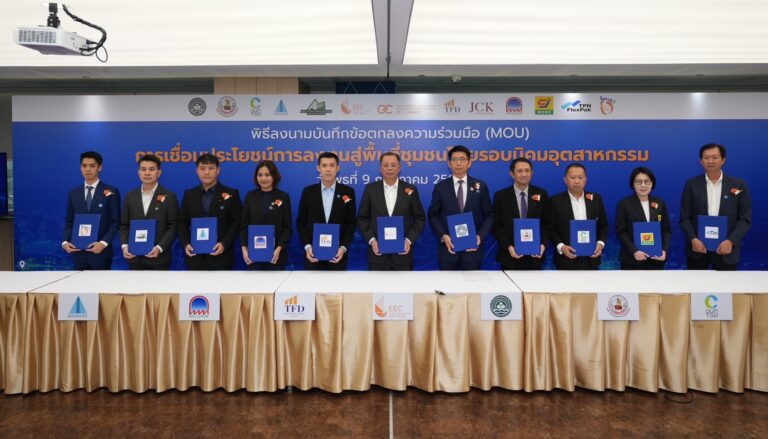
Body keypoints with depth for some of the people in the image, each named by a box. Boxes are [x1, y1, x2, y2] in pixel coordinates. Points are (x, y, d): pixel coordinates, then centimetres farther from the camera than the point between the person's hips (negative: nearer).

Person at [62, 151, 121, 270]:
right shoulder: (73, 193, 11)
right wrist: (65, 241, -5)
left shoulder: (111, 192, -2)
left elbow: (115, 222, -4)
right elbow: (69, 222, 12)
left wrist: (104, 243, -17)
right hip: (78, 251, 4)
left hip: (101, 251, -3)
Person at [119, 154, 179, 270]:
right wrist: (125, 245, -6)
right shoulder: (130, 196, 10)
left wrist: (160, 247, -18)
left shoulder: (169, 197, -2)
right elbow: (124, 225, 11)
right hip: (135, 257, 3)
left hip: (159, 257, -3)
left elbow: (173, 227, -5)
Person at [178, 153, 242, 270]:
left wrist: (224, 244, -16)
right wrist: (185, 244, -5)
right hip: (195, 257, 3)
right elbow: (182, 223, 11)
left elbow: (237, 223, -3)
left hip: (221, 257, -3)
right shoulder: (189, 194, 12)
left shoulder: (231, 194, 2)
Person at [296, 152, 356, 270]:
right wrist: (307, 246, -8)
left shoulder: (348, 192, 0)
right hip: (313, 251, 1)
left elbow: (351, 223, 1)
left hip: (337, 252, 0)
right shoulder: (308, 192, 2)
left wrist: (343, 247, -10)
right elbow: (301, 222, 5)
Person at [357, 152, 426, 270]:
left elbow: (420, 218, 5)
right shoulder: (370, 189, 3)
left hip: (403, 251, 0)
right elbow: (362, 218, 5)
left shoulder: (411, 189, 3)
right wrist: (371, 240, -8)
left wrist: (409, 239, -8)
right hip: (378, 251, 0)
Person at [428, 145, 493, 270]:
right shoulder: (440, 187, 3)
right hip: (448, 246, 0)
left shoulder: (481, 186, 4)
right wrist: (443, 236, -11)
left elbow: (488, 215, 5)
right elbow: (433, 215, 4)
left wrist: (480, 236, -10)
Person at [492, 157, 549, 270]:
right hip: (510, 255, -1)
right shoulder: (501, 196, -2)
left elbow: (546, 223, 5)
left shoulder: (541, 194, 3)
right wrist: (508, 246, -14)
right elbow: (496, 227, -2)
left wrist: (543, 244, -10)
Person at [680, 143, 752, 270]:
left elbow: (745, 219, -1)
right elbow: (684, 217, 1)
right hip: (697, 246, 0)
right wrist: (693, 239, -13)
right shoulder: (692, 184, 2)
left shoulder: (738, 185, 1)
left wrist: (730, 241, -14)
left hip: (725, 247, 0)